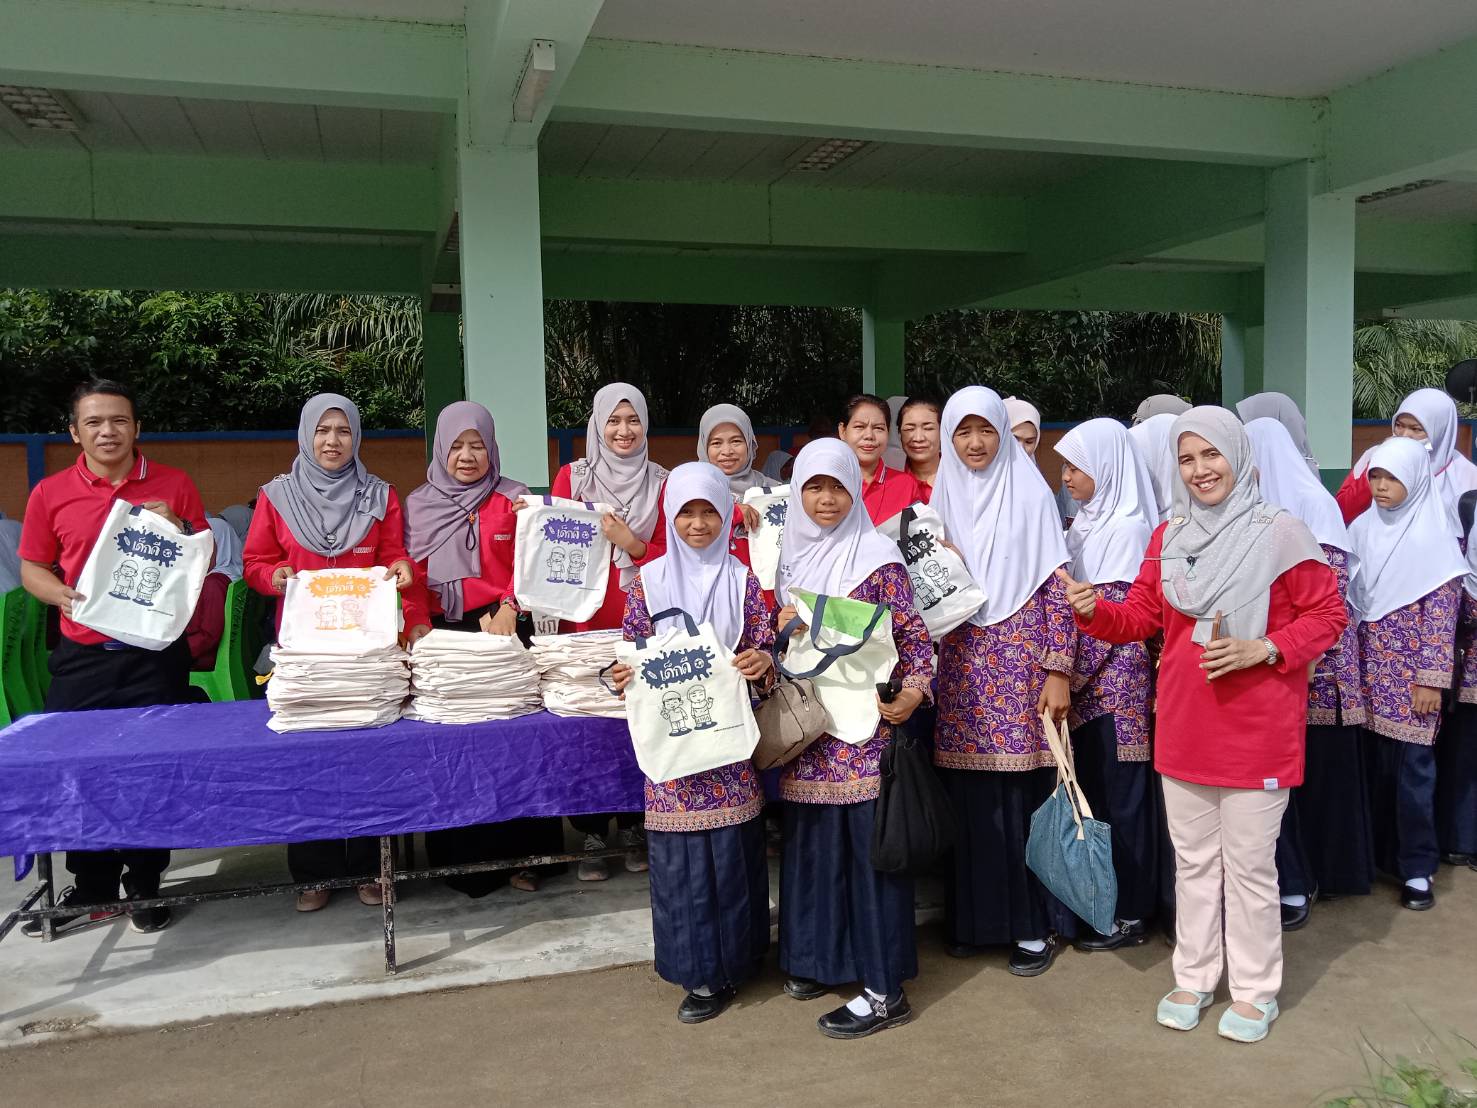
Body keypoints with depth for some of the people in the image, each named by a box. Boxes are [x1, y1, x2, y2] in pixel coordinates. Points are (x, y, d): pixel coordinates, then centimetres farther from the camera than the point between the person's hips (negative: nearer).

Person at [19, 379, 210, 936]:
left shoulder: (174, 486, 2)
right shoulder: (50, 493, 3)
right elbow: (32, 568, 10)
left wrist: (179, 530, -12)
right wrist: (64, 595, -11)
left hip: (156, 653, -1)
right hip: (81, 656, 1)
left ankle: (145, 886, 21)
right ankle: (91, 889, 23)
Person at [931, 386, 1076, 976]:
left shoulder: (1031, 495, -1)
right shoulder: (944, 499, 11)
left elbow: (1055, 586, -5)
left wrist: (1058, 672, -10)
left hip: (1020, 661, -3)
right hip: (963, 666, 4)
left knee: (1024, 794, -1)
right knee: (969, 795, 6)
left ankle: (1035, 925, 13)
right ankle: (975, 916, 21)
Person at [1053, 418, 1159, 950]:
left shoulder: (1127, 527, -12)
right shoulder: (1084, 524, 13)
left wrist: (1070, 678, -14)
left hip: (1115, 680, -8)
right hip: (1086, 683, 8)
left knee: (1121, 796, 1)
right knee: (1091, 790, 13)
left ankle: (1130, 915, 12)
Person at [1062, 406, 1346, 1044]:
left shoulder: (1280, 533, -9)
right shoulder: (1168, 537, 5)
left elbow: (1328, 616, -7)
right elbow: (1140, 616, 5)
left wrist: (1261, 649, -20)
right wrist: (1093, 610, -15)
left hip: (1256, 728, -4)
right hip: (1183, 725, 5)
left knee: (1248, 865, 8)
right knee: (1193, 861, 16)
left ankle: (1255, 990, 27)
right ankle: (1194, 978, 32)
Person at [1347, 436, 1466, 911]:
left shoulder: (1433, 537, -6)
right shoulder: (1362, 529, 6)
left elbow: (1441, 617, -8)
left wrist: (1432, 679, -11)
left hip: (1409, 674, -4)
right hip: (1368, 669, 4)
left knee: (1411, 768, 0)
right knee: (1372, 764, 8)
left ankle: (1417, 868, 11)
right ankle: (1374, 851, 22)